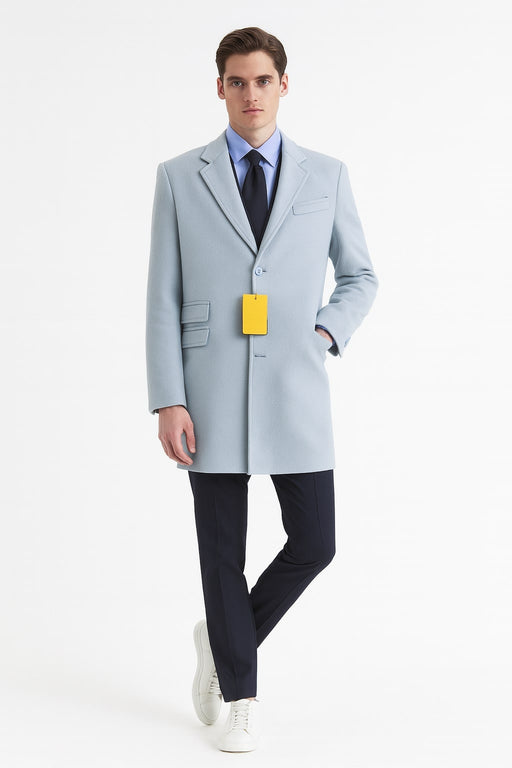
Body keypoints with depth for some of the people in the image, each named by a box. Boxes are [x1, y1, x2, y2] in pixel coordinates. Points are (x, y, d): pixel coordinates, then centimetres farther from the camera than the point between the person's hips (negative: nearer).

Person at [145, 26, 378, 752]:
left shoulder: (326, 174, 6)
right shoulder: (179, 177, 2)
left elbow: (359, 276, 17)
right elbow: (163, 299, -1)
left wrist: (326, 336, -2)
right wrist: (167, 403, -9)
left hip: (295, 394, 2)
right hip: (211, 395, -1)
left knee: (314, 545, 0)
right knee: (223, 551, 4)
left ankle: (224, 638, 27)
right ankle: (240, 696, 22)